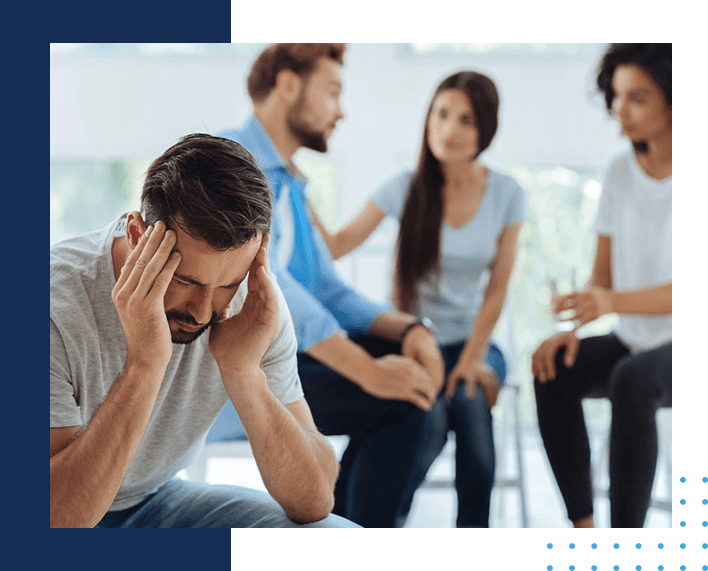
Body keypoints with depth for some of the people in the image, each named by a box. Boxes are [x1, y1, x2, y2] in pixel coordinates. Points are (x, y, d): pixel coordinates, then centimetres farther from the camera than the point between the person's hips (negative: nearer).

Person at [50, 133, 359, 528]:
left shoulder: (256, 303, -14)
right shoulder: (58, 308, -26)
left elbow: (314, 502, -16)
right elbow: (57, 517, -32)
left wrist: (242, 371, -30)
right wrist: (144, 363, -38)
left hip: (158, 499, 3)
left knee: (336, 531, -14)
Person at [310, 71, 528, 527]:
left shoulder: (507, 195, 0)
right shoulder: (406, 187, -4)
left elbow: (496, 289, 0)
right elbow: (337, 246, -8)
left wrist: (472, 359, -10)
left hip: (471, 340, 1)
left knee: (472, 405, -33)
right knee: (429, 421, -31)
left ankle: (474, 522, -13)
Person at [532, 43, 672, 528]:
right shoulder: (621, 171, 3)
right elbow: (603, 274, 6)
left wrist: (613, 303, -38)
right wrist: (573, 327, -12)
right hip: (635, 341, 5)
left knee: (631, 381, -35)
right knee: (554, 373, -21)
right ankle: (581, 521, -15)